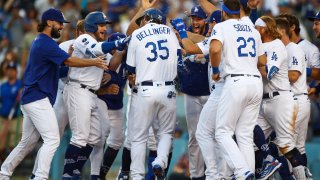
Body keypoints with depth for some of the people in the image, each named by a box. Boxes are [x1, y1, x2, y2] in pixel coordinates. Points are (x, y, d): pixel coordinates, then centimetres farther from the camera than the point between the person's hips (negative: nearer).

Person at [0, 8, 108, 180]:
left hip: (30, 100, 11)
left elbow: (63, 59, 20)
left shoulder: (39, 42, 20)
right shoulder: (45, 42, -13)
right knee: (52, 140, -15)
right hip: (38, 99, -11)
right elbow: (69, 61, -16)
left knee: (27, 143, 15)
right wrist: (94, 62, -9)